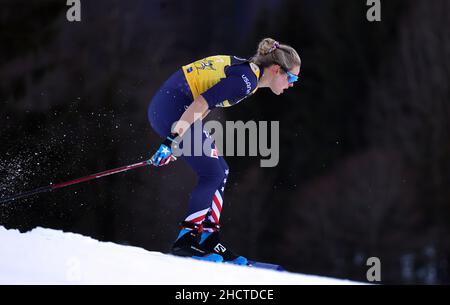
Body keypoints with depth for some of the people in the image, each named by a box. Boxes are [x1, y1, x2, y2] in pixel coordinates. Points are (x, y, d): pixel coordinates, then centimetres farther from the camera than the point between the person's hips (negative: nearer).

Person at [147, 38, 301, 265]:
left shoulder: (245, 71, 15)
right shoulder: (248, 79, -15)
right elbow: (201, 103, -23)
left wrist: (173, 142, 20)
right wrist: (174, 138, -25)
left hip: (166, 109, 10)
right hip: (170, 110, -10)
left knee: (221, 171, 10)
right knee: (212, 174, -8)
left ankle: (208, 238, 9)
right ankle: (186, 240, -7)